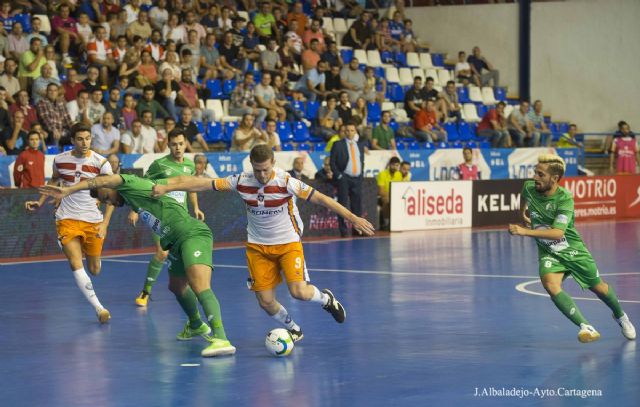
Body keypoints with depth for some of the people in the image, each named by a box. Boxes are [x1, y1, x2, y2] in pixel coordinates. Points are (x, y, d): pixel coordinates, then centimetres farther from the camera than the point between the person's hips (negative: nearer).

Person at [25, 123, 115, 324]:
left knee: (94, 270, 7)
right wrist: (40, 202, 13)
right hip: (67, 219, 0)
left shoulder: (101, 163, -8)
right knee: (76, 264, -18)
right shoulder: (60, 160, -1)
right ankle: (99, 308, -19)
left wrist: (105, 223, -14)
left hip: (93, 220, 0)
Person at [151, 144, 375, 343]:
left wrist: (352, 217, -21)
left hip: (288, 242, -3)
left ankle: (326, 298, 16)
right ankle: (294, 329, 25)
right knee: (265, 301, -4)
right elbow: (204, 184, -11)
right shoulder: (241, 181, -11)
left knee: (299, 291, -19)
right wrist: (166, 187, -17)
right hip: (258, 246, 3)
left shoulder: (285, 182, -19)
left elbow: (319, 198, -18)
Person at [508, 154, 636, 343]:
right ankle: (586, 328, -29)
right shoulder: (529, 188, -12)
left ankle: (620, 316, 47)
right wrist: (524, 213, 4)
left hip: (573, 250, -2)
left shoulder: (565, 199, -27)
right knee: (551, 285, -28)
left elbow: (557, 233, -38)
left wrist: (525, 231, -44)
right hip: (548, 253, 2)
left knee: (599, 288, 15)